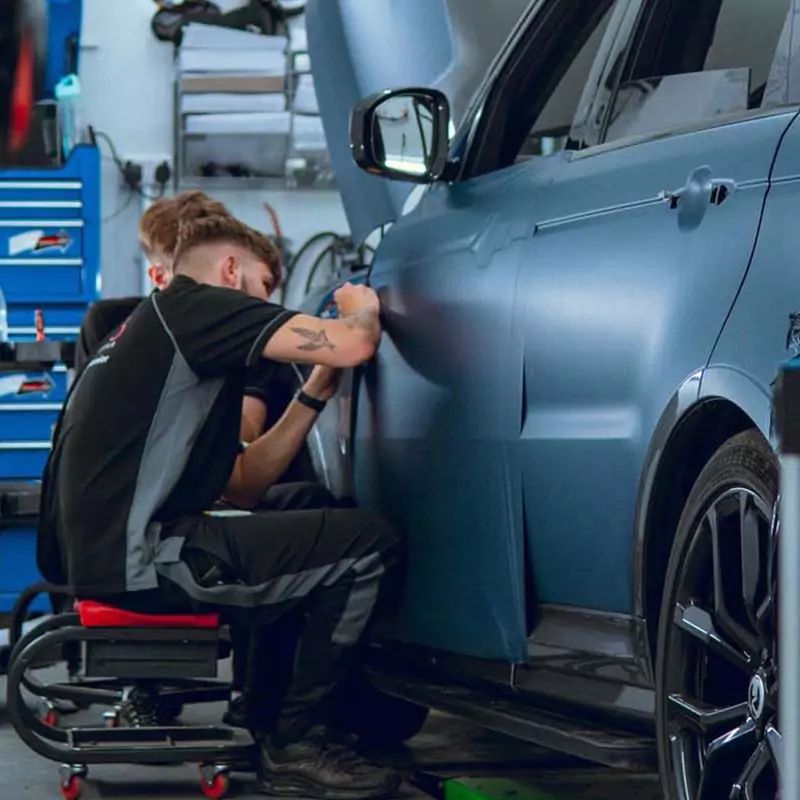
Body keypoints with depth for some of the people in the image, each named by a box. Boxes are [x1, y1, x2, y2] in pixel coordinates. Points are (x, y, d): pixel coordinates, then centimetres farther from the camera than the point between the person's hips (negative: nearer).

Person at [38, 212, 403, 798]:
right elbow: (351, 346, -15)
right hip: (136, 558, -11)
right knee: (370, 545, -10)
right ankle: (291, 747, 0)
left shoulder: (149, 331, 26)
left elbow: (242, 477, 26)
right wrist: (362, 308, 8)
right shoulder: (194, 305, -4)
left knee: (303, 511, 29)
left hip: (93, 550, 11)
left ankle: (263, 721, 24)